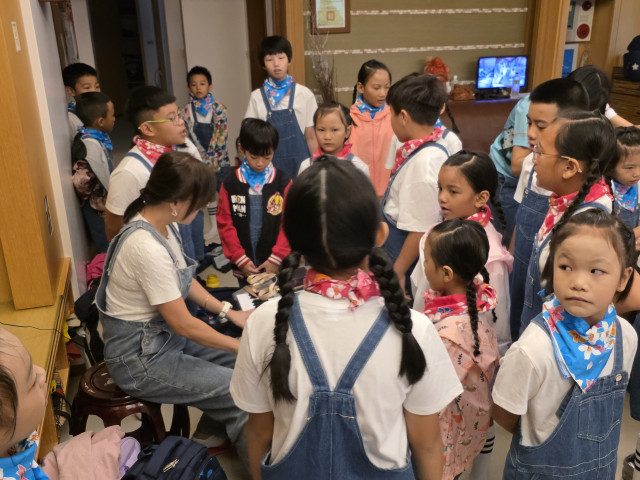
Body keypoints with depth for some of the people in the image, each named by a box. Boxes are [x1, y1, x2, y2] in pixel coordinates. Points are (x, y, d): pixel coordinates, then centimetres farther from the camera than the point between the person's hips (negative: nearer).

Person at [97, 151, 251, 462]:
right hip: (140, 358, -9)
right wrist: (240, 345, -12)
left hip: (163, 334, 9)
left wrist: (229, 313, 7)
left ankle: (207, 435, 25)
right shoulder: (147, 248, -31)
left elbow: (184, 282, 12)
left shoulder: (161, 225, -3)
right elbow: (183, 323, -24)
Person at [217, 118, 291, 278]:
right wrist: (240, 259, -6)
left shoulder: (283, 182, -1)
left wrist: (276, 258, -9)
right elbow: (225, 224, 0)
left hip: (275, 266, 0)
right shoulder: (230, 184, 0)